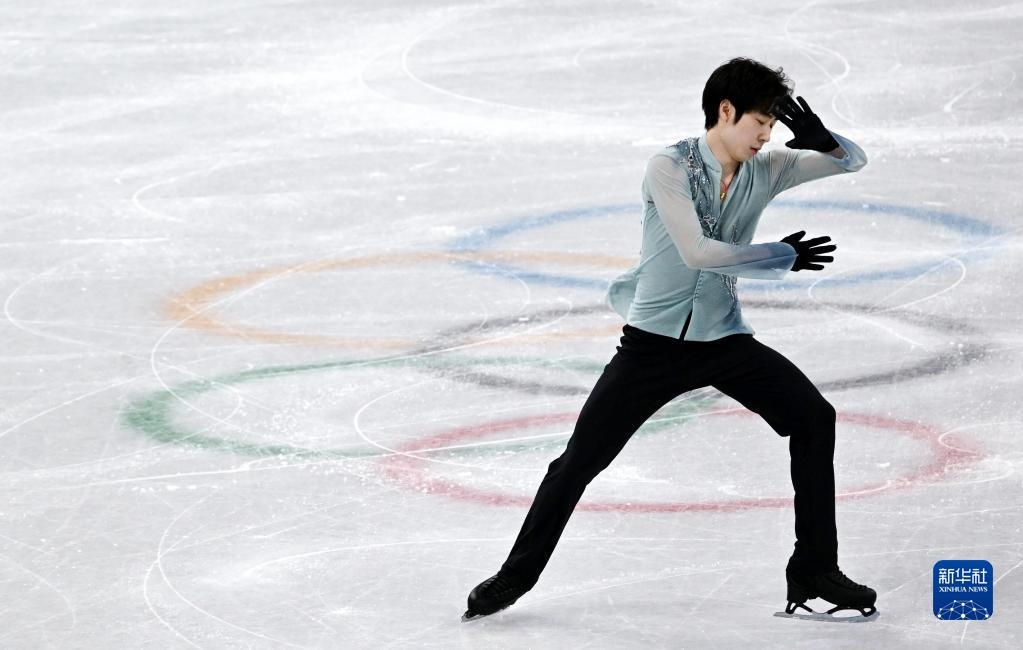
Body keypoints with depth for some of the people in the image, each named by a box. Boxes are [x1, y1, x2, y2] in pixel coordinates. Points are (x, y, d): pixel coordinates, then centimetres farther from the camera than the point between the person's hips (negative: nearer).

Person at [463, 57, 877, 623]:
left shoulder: (764, 171, 0)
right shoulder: (670, 168, -15)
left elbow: (852, 161, 5)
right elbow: (697, 252, -25)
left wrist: (821, 140, -18)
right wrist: (782, 257, -18)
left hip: (723, 341, 4)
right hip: (653, 341, -4)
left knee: (814, 418, -11)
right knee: (581, 459, -3)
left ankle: (814, 571, -2)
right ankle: (517, 574, 15)